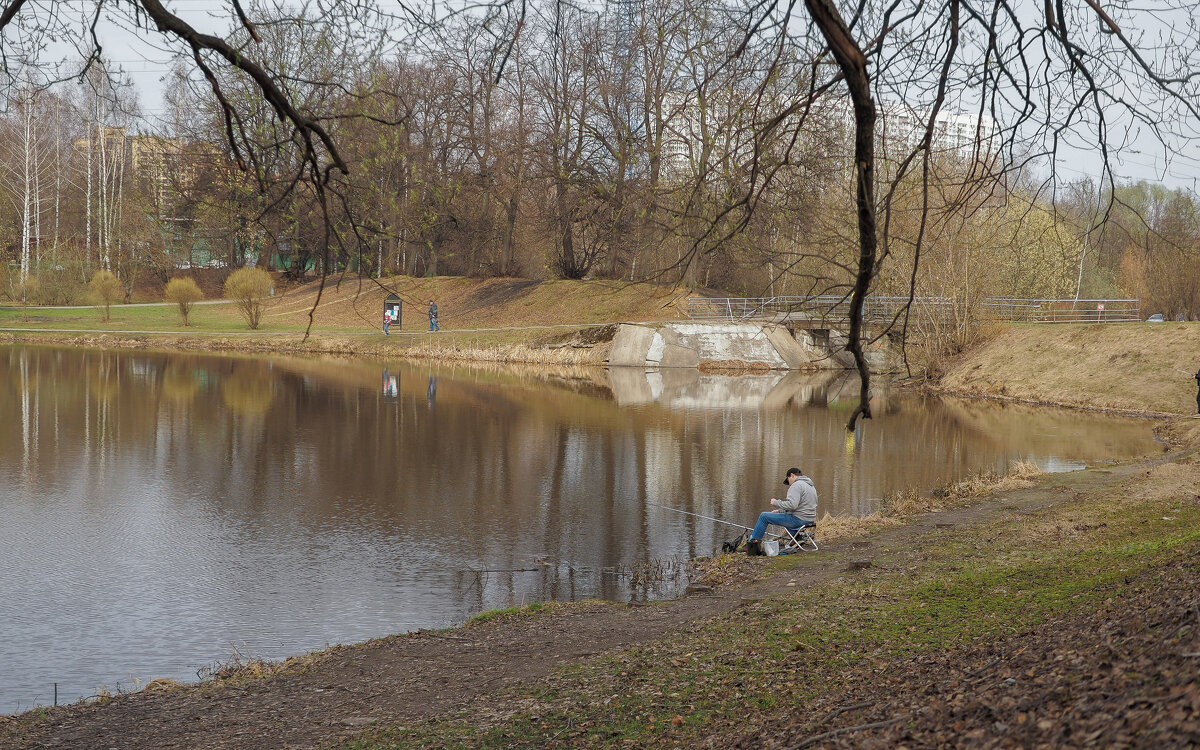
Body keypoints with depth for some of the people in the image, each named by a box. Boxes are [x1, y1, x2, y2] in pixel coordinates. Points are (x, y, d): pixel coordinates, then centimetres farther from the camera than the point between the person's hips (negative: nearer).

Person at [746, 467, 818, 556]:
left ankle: (753, 542, 7)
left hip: (799, 519, -10)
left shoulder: (796, 485, -14)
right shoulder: (810, 485, 18)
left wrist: (776, 503, -13)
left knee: (764, 516, -1)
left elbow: (792, 505, -27)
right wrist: (780, 511, 21)